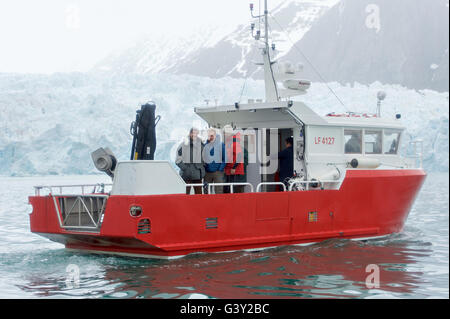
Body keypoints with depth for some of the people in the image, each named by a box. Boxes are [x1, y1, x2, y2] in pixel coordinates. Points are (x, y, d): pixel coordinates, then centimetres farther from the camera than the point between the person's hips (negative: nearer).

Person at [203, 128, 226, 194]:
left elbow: (225, 159, 0)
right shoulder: (205, 145, 8)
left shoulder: (221, 145, -1)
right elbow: (202, 158, 15)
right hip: (207, 172, 3)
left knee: (219, 191, -5)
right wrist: (204, 168, 4)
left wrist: (220, 169, -7)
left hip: (217, 172, -3)